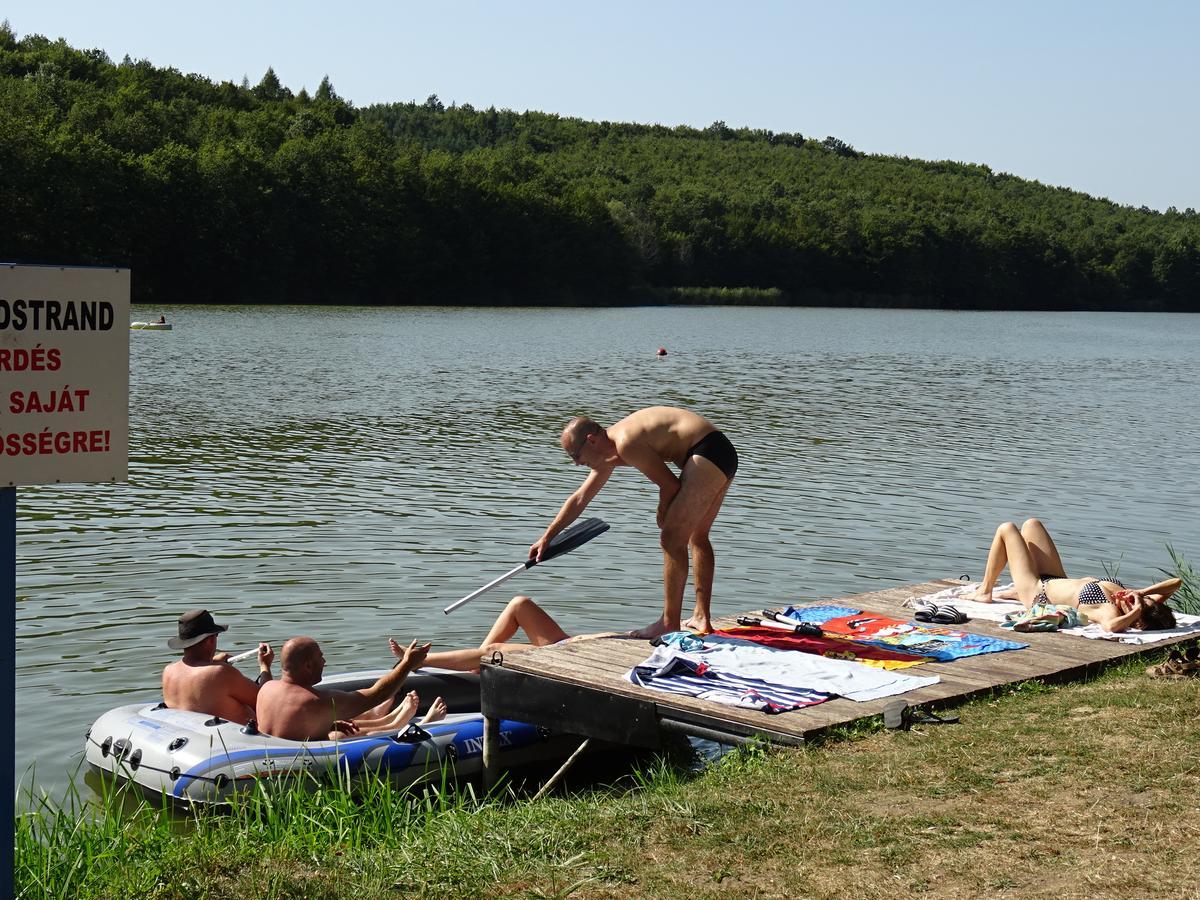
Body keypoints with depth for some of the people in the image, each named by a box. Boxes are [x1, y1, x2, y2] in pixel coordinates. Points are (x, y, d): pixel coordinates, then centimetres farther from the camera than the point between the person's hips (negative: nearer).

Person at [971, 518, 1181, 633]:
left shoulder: (1112, 612, -42)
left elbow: (1110, 626, -67)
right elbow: (1176, 582, -21)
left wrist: (1135, 613, -54)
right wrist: (1142, 591, -31)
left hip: (1037, 593, -7)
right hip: (1058, 582, 7)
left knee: (1006, 529, 6)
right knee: (1031, 524, 20)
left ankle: (984, 592, 26)